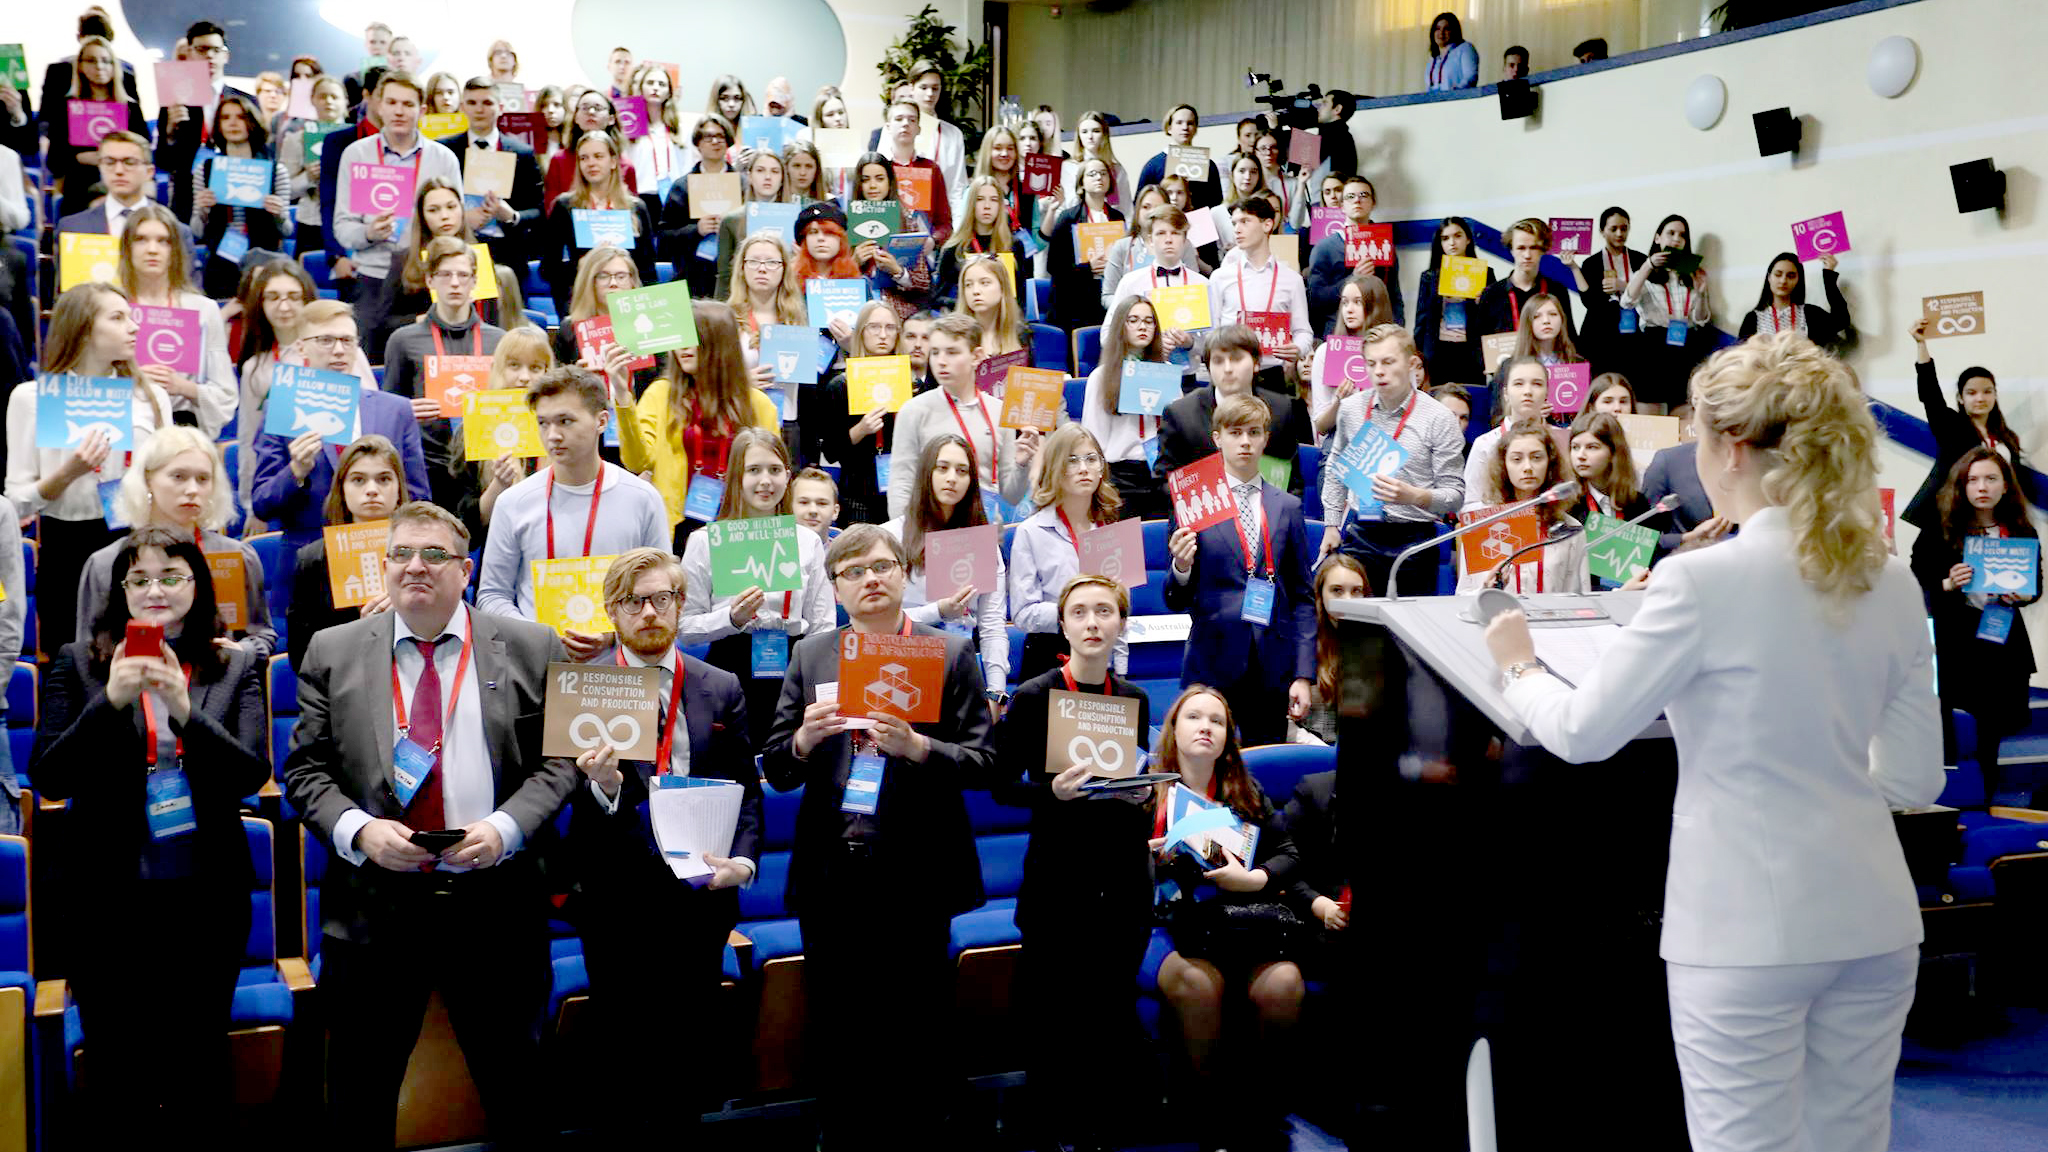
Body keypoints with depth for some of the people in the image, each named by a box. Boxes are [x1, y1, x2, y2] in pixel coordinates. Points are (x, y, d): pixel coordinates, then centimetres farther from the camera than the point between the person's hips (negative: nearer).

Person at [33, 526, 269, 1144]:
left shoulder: (236, 667, 2)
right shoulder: (78, 664, 1)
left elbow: (252, 773, -7)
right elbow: (49, 778, -5)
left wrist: (185, 709, -22)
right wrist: (110, 700, -18)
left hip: (206, 893, 1)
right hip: (109, 896, 0)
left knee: (200, 1068, 12)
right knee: (118, 1066, 10)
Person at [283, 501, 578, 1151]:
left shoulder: (532, 650, 2)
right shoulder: (333, 652, 5)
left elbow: (558, 760, 3)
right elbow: (305, 770, 5)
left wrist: (506, 828, -13)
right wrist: (357, 829, -13)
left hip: (495, 908, 0)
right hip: (372, 908, 1)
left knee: (518, 1098, 13)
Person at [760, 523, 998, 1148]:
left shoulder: (952, 654, 3)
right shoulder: (810, 655, 10)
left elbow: (982, 763, -3)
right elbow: (776, 770, 8)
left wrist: (915, 746, -20)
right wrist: (805, 738, -13)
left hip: (915, 872, -2)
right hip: (832, 869, 2)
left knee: (916, 1022, 5)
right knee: (835, 1021, 9)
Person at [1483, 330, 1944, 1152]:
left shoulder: (1703, 581, -16)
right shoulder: (1890, 583, 3)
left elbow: (1584, 732, -7)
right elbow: (1917, 780, 9)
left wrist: (1518, 668, 12)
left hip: (1748, 931, -6)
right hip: (1875, 923, 6)